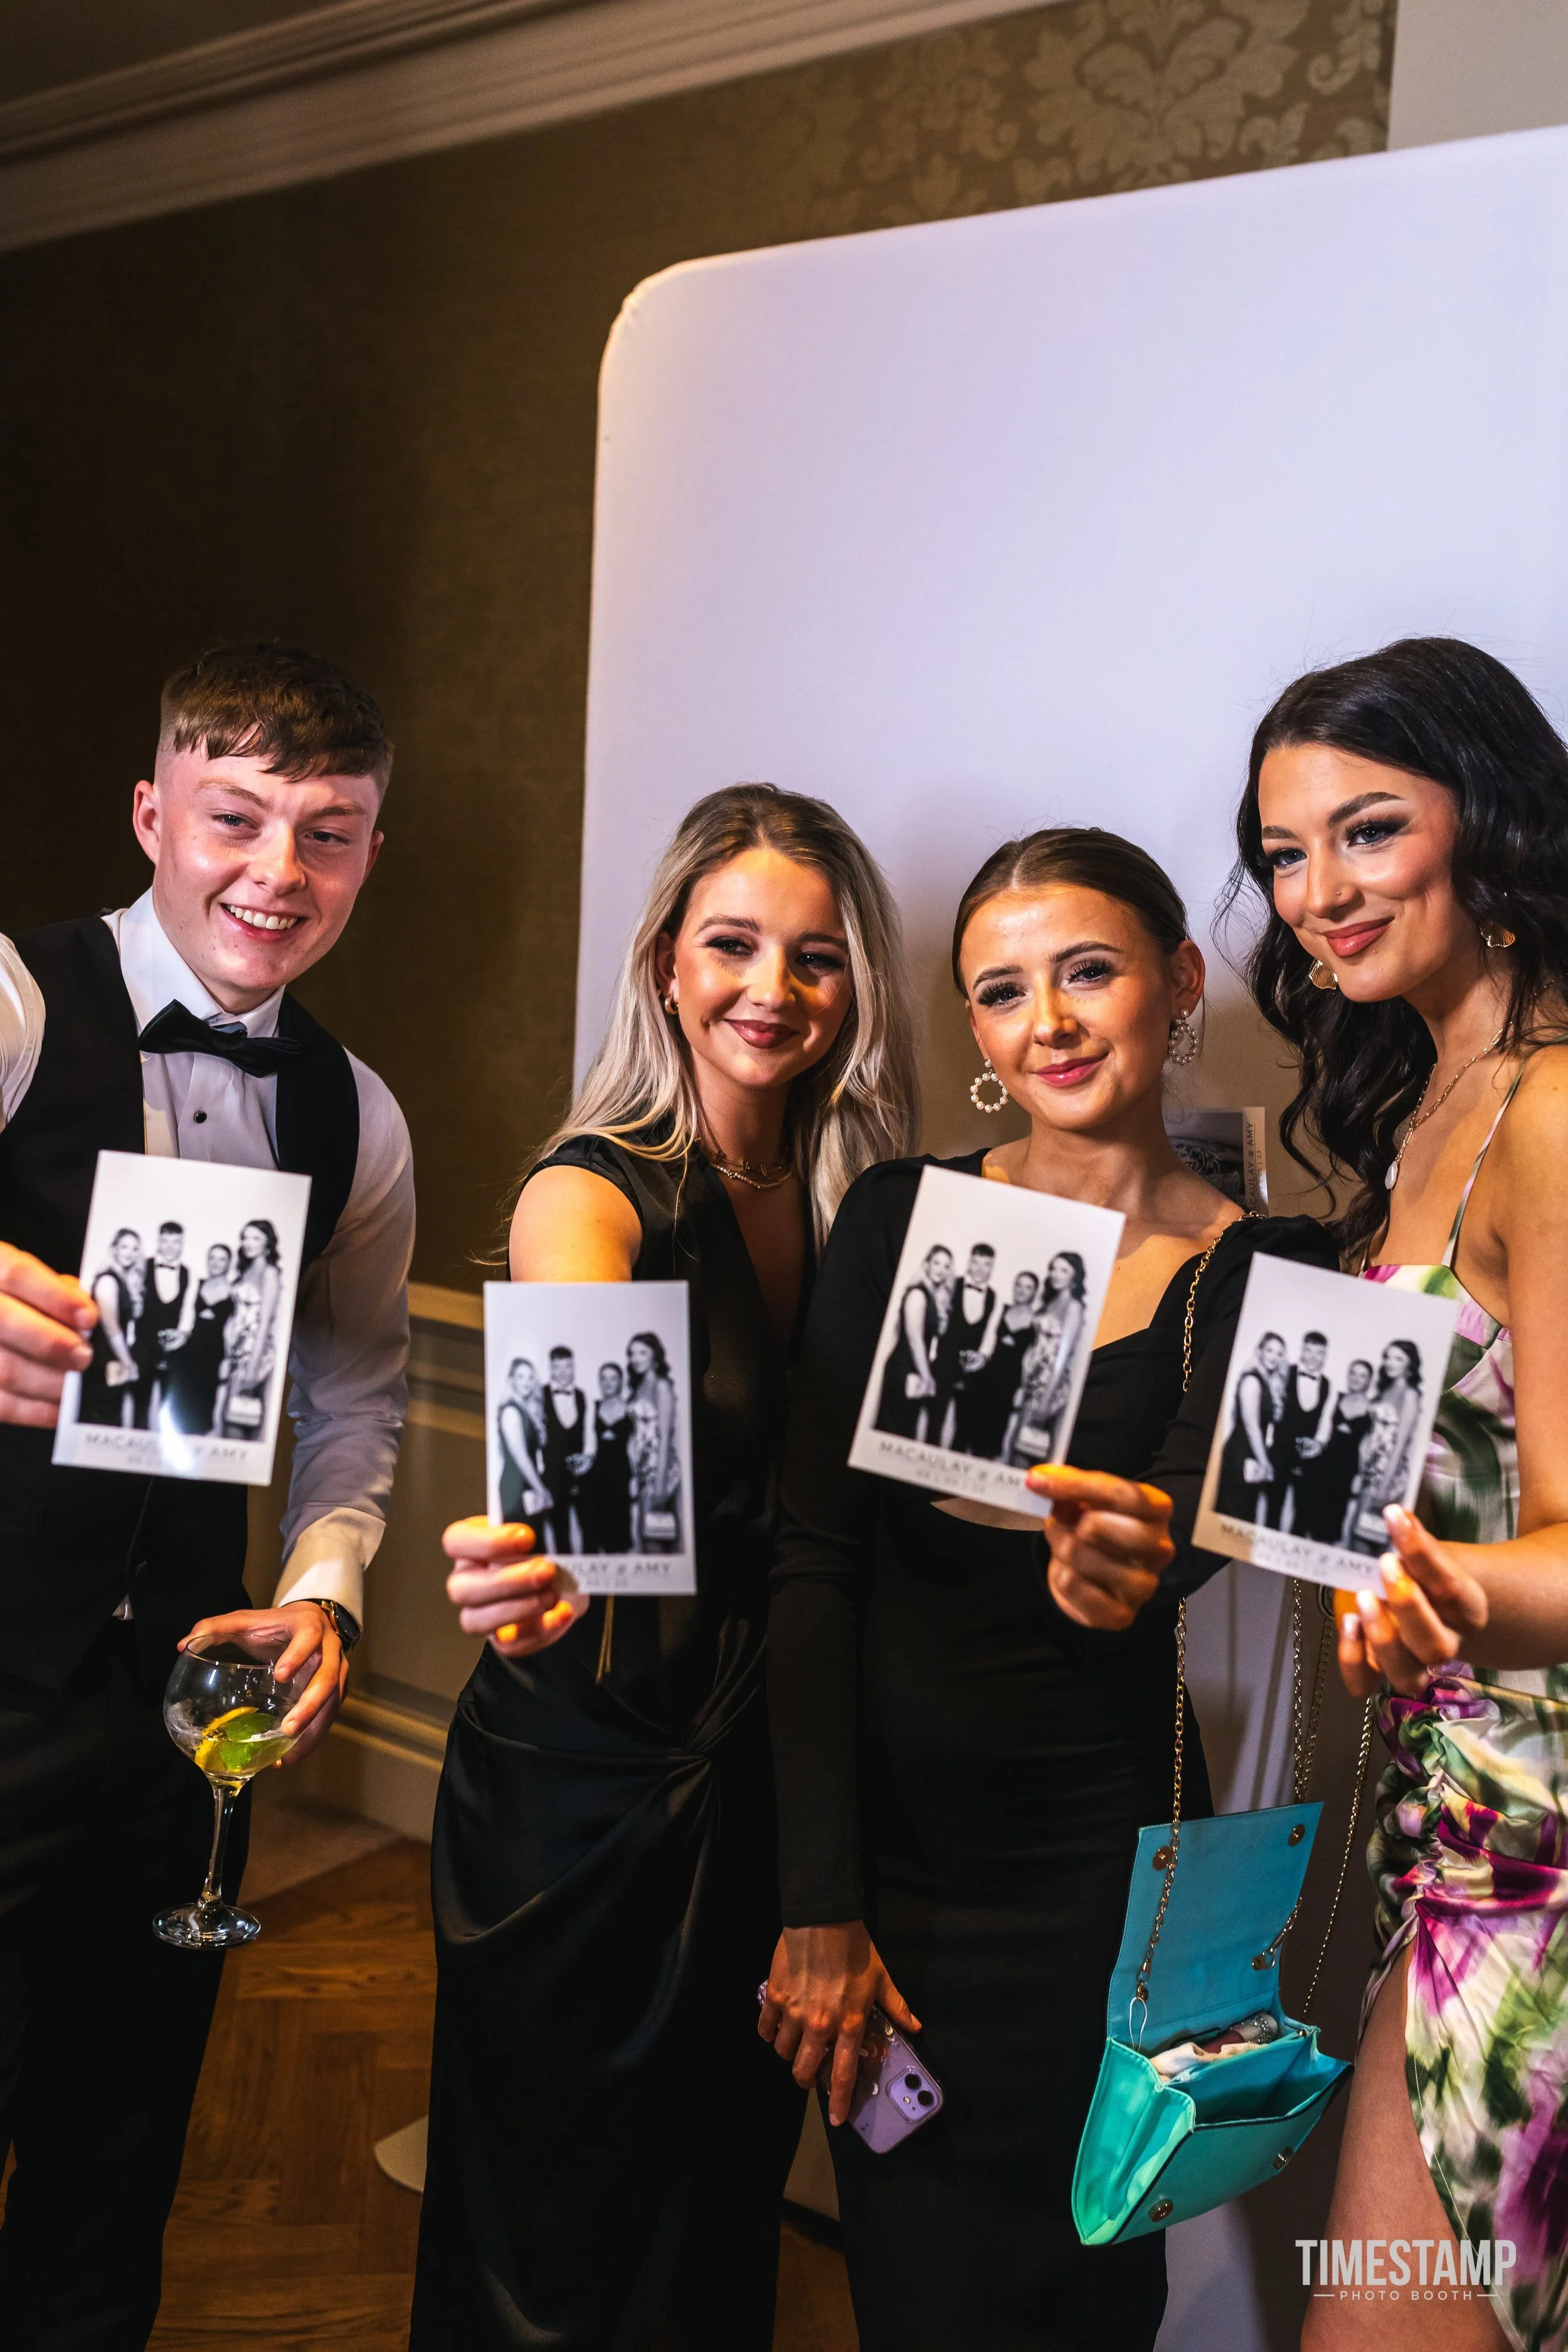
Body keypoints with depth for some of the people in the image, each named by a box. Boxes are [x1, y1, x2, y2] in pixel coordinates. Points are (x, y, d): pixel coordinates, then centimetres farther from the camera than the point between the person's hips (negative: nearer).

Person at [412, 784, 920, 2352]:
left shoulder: (854, 1205, 0)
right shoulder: (597, 1191, -16)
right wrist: (528, 1566, -57)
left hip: (765, 1770, 5)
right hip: (584, 1768, -5)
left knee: (728, 2190, 23)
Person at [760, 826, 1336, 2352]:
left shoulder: (1255, 1269, -5)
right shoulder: (901, 1217, -3)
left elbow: (1189, 1508, -22)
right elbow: (814, 1561, -6)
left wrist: (1129, 1561, -46)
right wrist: (818, 1903, -10)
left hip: (1096, 1867, -1)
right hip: (881, 1830, 1)